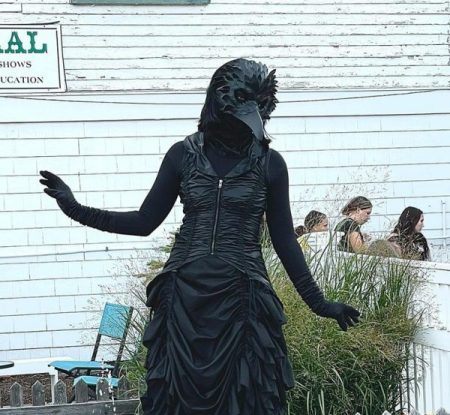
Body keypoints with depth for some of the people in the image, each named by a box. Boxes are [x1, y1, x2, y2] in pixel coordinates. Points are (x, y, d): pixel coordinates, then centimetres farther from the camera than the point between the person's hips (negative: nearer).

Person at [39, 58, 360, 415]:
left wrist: (318, 302, 6)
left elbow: (284, 240, 6)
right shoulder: (184, 154, 2)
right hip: (185, 298, 1)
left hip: (241, 299, -1)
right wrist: (77, 210, 0)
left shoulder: (269, 163, 0)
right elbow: (145, 222, 8)